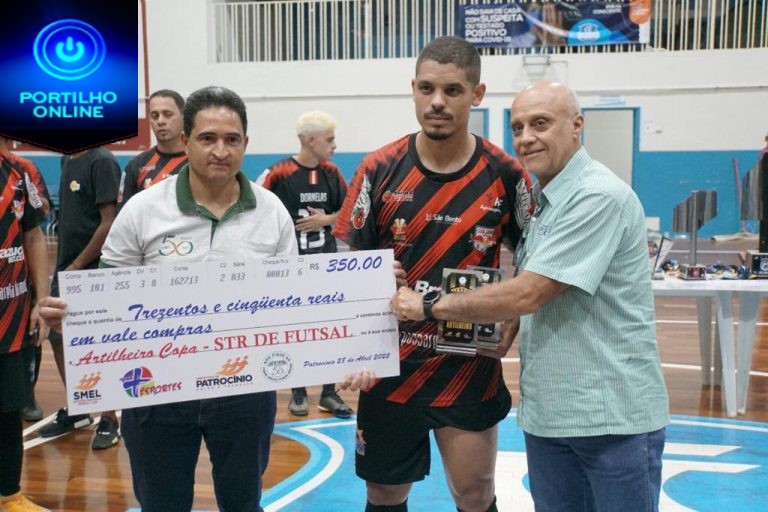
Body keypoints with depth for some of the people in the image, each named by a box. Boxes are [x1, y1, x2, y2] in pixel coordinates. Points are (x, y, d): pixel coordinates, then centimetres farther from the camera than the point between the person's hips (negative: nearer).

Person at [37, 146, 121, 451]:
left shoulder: (101, 162, -12)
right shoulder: (67, 161, 12)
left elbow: (108, 223, -17)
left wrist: (77, 265, -13)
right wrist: (61, 264, 11)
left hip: (92, 271, -8)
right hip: (65, 269, 8)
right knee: (59, 339, 14)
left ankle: (108, 420, 15)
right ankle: (75, 411, 31)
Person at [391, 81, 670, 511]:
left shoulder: (600, 196, -17)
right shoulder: (538, 199, 11)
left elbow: (527, 295, -21)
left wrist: (429, 306, -14)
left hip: (615, 415, -8)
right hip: (547, 412, 8)